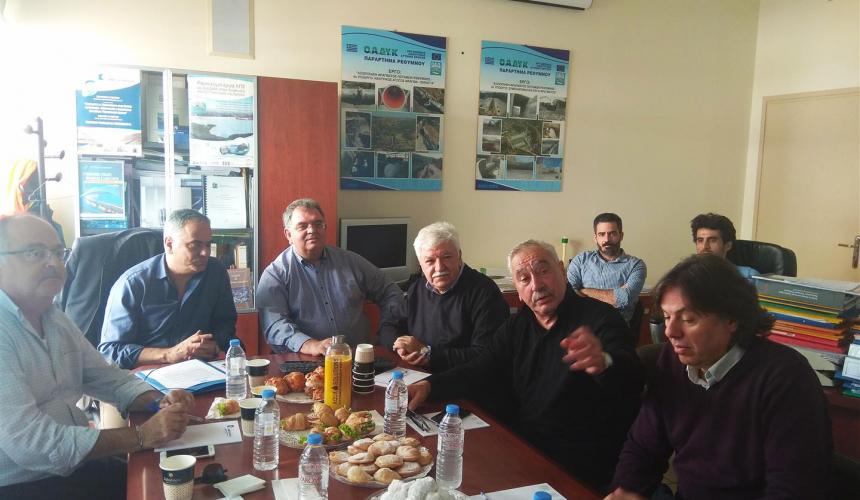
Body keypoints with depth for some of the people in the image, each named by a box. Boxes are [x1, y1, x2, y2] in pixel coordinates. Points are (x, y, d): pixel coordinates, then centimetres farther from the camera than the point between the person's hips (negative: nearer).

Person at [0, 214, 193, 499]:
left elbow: (110, 379, 12)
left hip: (75, 465, 7)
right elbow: (29, 443, -26)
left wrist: (160, 402, -8)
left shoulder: (55, 320, 7)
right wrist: (142, 436, -25)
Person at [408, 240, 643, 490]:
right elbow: (478, 371, 8)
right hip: (519, 446, 6)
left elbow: (631, 381, -28)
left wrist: (603, 363, -53)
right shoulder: (516, 326, 9)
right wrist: (429, 385, -11)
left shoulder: (599, 318, -12)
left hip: (579, 465, -6)